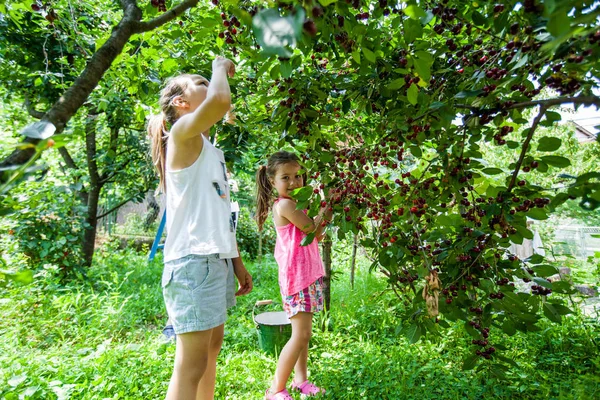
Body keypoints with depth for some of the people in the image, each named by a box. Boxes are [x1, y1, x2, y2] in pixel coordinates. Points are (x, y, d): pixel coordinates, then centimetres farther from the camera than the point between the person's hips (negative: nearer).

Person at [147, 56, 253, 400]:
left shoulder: (210, 150, 18)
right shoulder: (183, 132, -6)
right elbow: (221, 101, -28)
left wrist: (237, 263, 17)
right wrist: (221, 67, -5)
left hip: (216, 259, 9)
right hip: (194, 261, -9)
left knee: (212, 348, 19)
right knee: (192, 364, -2)